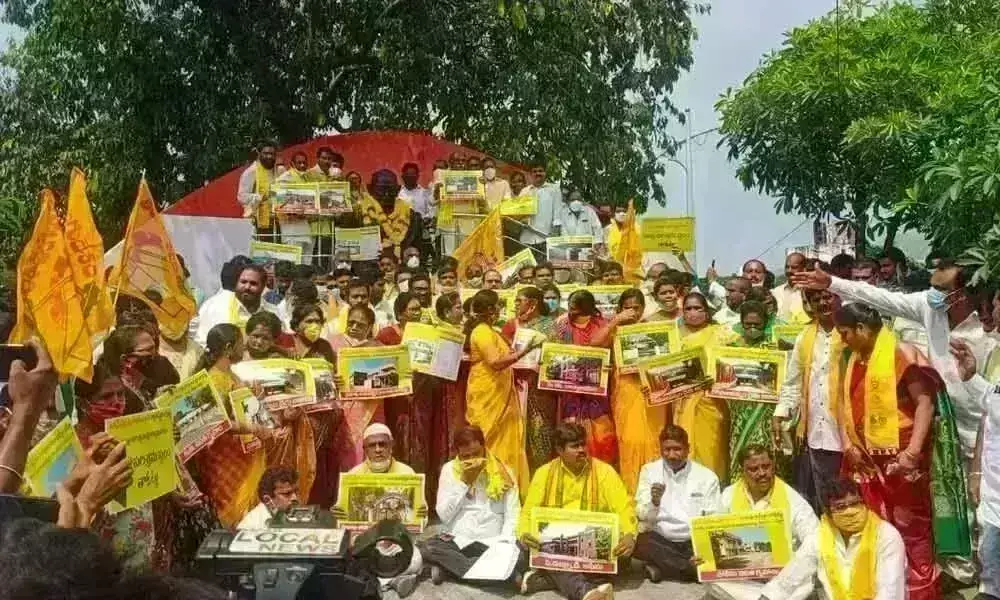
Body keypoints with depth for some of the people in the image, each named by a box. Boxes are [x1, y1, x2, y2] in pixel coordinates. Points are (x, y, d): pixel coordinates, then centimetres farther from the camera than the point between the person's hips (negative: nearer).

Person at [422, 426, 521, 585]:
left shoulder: (502, 473, 2)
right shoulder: (449, 470, 3)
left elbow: (512, 516, 0)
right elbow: (444, 515, -4)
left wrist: (504, 546, -17)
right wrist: (464, 481, -11)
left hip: (491, 543, 0)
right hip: (456, 541, 0)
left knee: (515, 555, -33)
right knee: (427, 548, -32)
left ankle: (449, 566, -19)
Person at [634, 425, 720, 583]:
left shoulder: (707, 476, 3)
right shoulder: (649, 470, 4)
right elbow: (643, 515, -2)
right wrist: (654, 501, -26)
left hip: (694, 542, 0)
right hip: (659, 541, 0)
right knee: (642, 543, -33)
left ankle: (661, 568, -12)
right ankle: (698, 570, -18)